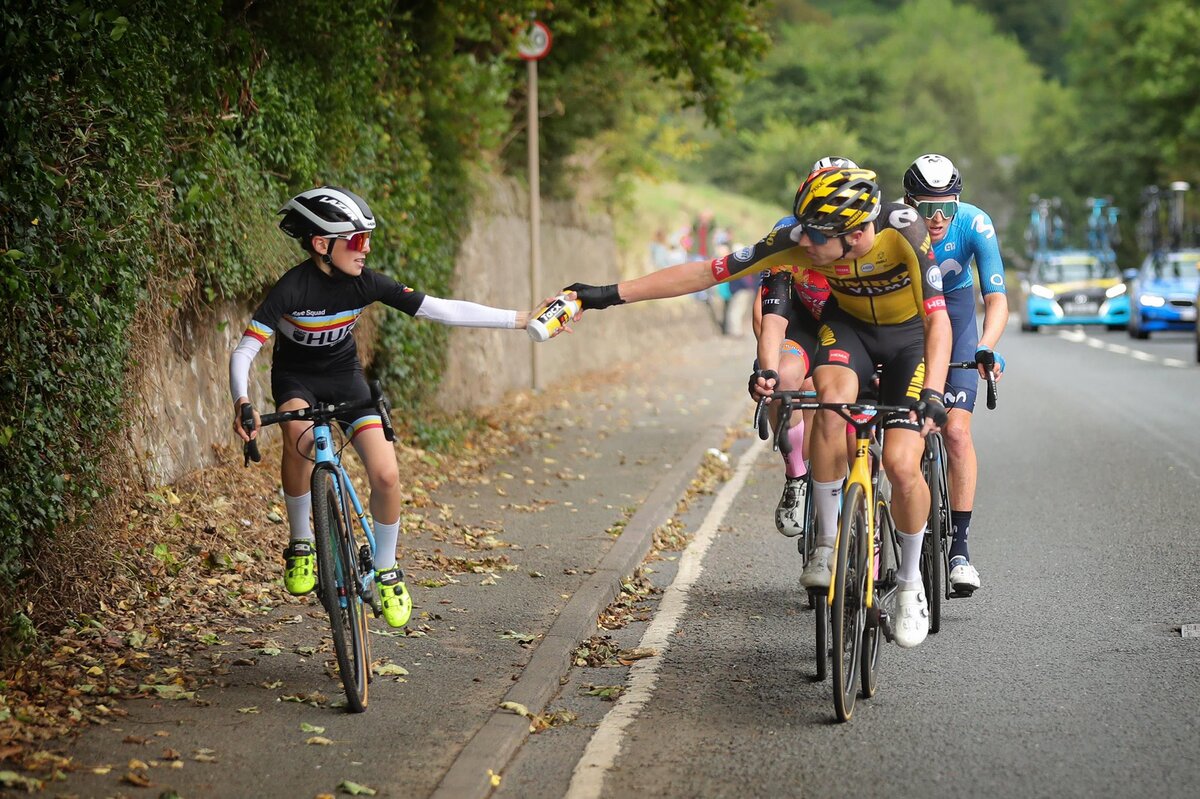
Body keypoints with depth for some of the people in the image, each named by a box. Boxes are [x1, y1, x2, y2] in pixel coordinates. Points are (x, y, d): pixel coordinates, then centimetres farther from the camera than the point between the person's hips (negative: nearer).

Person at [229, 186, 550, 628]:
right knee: (299, 433, -38)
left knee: (386, 475, -15)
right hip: (296, 378, -3)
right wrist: (242, 401, -50)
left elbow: (441, 310, -16)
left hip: (344, 376, 3)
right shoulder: (293, 288, -27)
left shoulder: (367, 283, -17)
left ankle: (386, 569, 11)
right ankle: (300, 545, -17)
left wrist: (522, 319, -20)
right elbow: (244, 351, -29)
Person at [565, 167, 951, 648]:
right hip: (848, 325, 2)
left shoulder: (903, 229, -35)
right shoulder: (796, 241, -27)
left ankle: (911, 585, 7)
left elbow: (938, 319, -37)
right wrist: (610, 295, -26)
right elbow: (706, 273, -24)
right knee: (832, 398, -33)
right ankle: (827, 541, -16)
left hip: (910, 336, -2)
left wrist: (932, 393, -53)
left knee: (902, 464, -18)